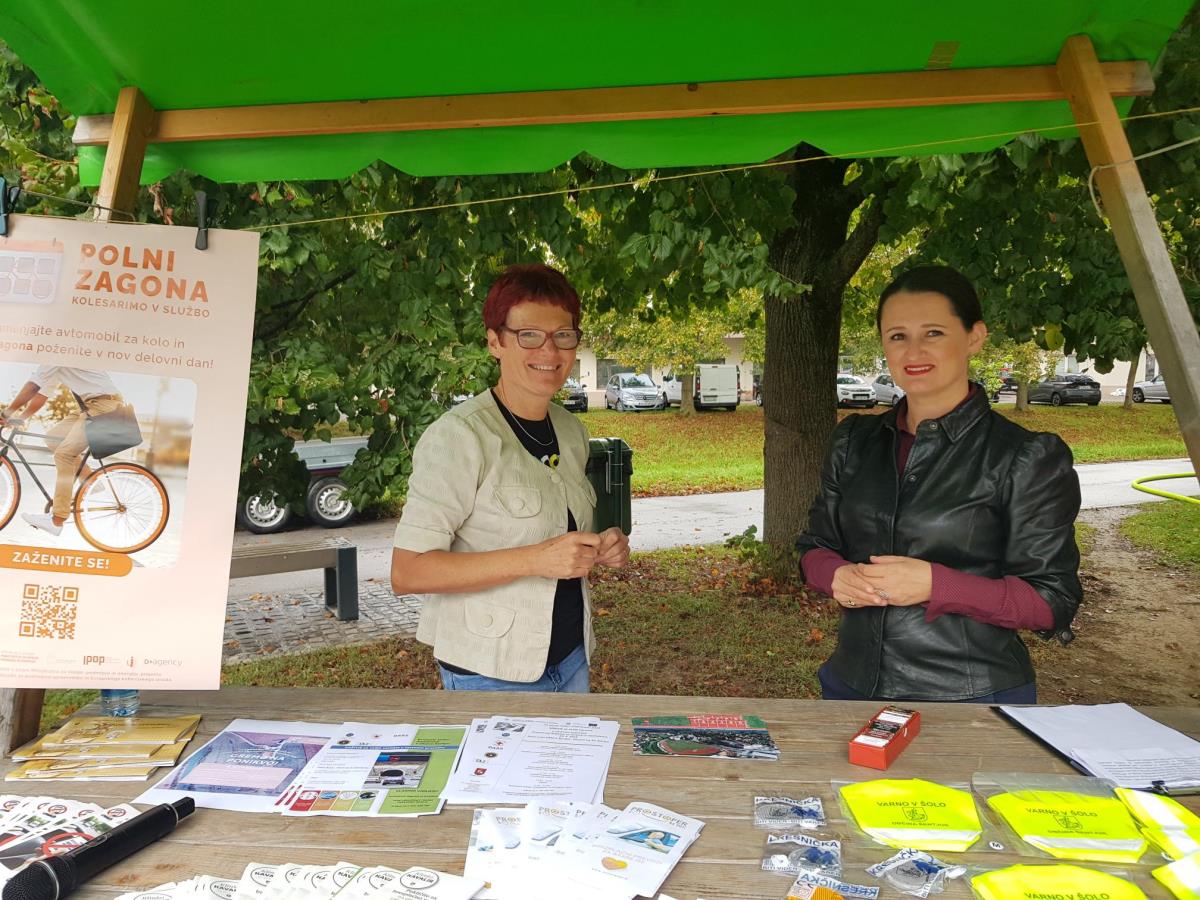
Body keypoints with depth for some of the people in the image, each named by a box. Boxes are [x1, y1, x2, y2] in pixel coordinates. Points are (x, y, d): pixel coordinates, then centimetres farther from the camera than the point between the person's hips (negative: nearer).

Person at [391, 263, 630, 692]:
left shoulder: (571, 430, 4)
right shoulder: (459, 436, -18)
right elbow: (407, 572, -21)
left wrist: (601, 550, -3)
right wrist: (535, 559, -28)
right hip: (490, 673, -6)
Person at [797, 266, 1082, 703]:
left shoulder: (1027, 458, -10)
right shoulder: (853, 441, 3)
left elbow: (1052, 602, -10)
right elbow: (815, 546, 8)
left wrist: (935, 584, -24)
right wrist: (838, 576, -14)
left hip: (972, 698, -4)